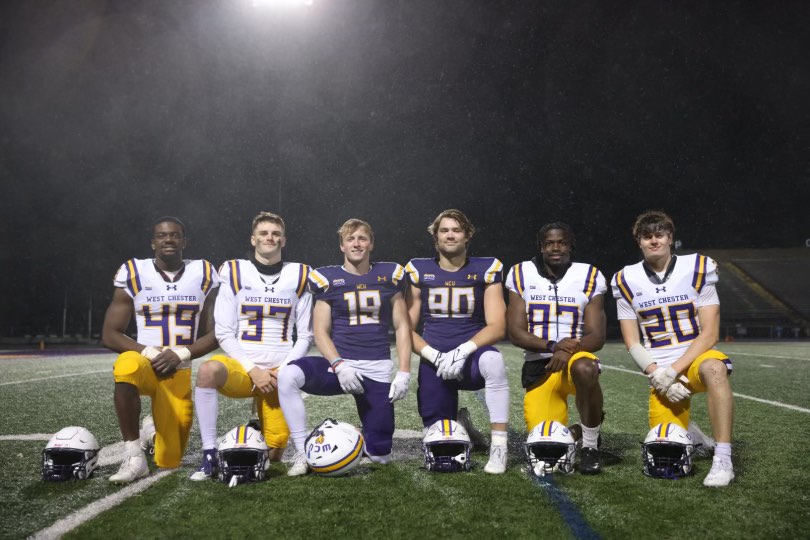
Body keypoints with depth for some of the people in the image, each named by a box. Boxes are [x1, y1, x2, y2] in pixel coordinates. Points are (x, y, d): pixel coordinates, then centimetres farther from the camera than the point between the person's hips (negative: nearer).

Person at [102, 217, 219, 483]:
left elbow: (214, 335, 2)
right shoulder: (133, 274, -1)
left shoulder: (203, 275, 2)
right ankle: (134, 457, -27)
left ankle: (159, 429, 38)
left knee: (169, 461, 0)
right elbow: (109, 335, -2)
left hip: (181, 372, 2)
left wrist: (180, 354, -15)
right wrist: (149, 352, -18)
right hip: (145, 363, -1)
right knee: (128, 364, -40)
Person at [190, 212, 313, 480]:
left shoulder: (299, 276, 6)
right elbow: (224, 334, -1)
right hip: (242, 366, -1)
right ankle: (209, 456, -24)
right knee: (209, 370, -37)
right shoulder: (234, 273, 3)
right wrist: (253, 370, -13)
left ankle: (262, 431, 35)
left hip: (280, 373, 1)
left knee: (273, 456, -3)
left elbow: (305, 336, 7)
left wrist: (285, 370, -8)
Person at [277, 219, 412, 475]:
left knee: (380, 456, 0)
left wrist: (404, 373, -2)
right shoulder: (328, 279, 2)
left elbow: (402, 327, 8)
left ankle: (369, 435, 39)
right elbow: (321, 332, 0)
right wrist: (339, 365, -16)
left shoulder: (388, 276, 7)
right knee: (288, 375, -33)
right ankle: (302, 454, -19)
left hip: (377, 371, 1)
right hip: (339, 365, -1)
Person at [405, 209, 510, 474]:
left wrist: (462, 351, -22)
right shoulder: (418, 271, 3)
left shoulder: (486, 269, -1)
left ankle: (498, 446, -28)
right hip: (435, 362, 2)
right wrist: (435, 356, -14)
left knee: (492, 360, -38)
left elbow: (497, 327, -8)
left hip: (470, 356, -2)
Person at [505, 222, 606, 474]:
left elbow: (596, 337, -3)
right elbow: (515, 332, -3)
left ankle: (590, 446, -16)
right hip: (538, 366, 1)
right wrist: (552, 346, -19)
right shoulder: (522, 275, 3)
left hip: (576, 357, -1)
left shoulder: (589, 277, 2)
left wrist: (568, 350, -23)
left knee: (585, 369, -38)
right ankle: (569, 433, 30)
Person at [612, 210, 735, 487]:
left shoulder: (697, 269, -5)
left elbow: (710, 333, -9)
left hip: (696, 358, -2)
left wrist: (674, 369, -18)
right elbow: (632, 343, 1)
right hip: (662, 374, 2)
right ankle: (689, 431, 33)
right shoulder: (627, 281, 0)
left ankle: (723, 459, -32)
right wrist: (659, 376, -13)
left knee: (713, 368, -38)